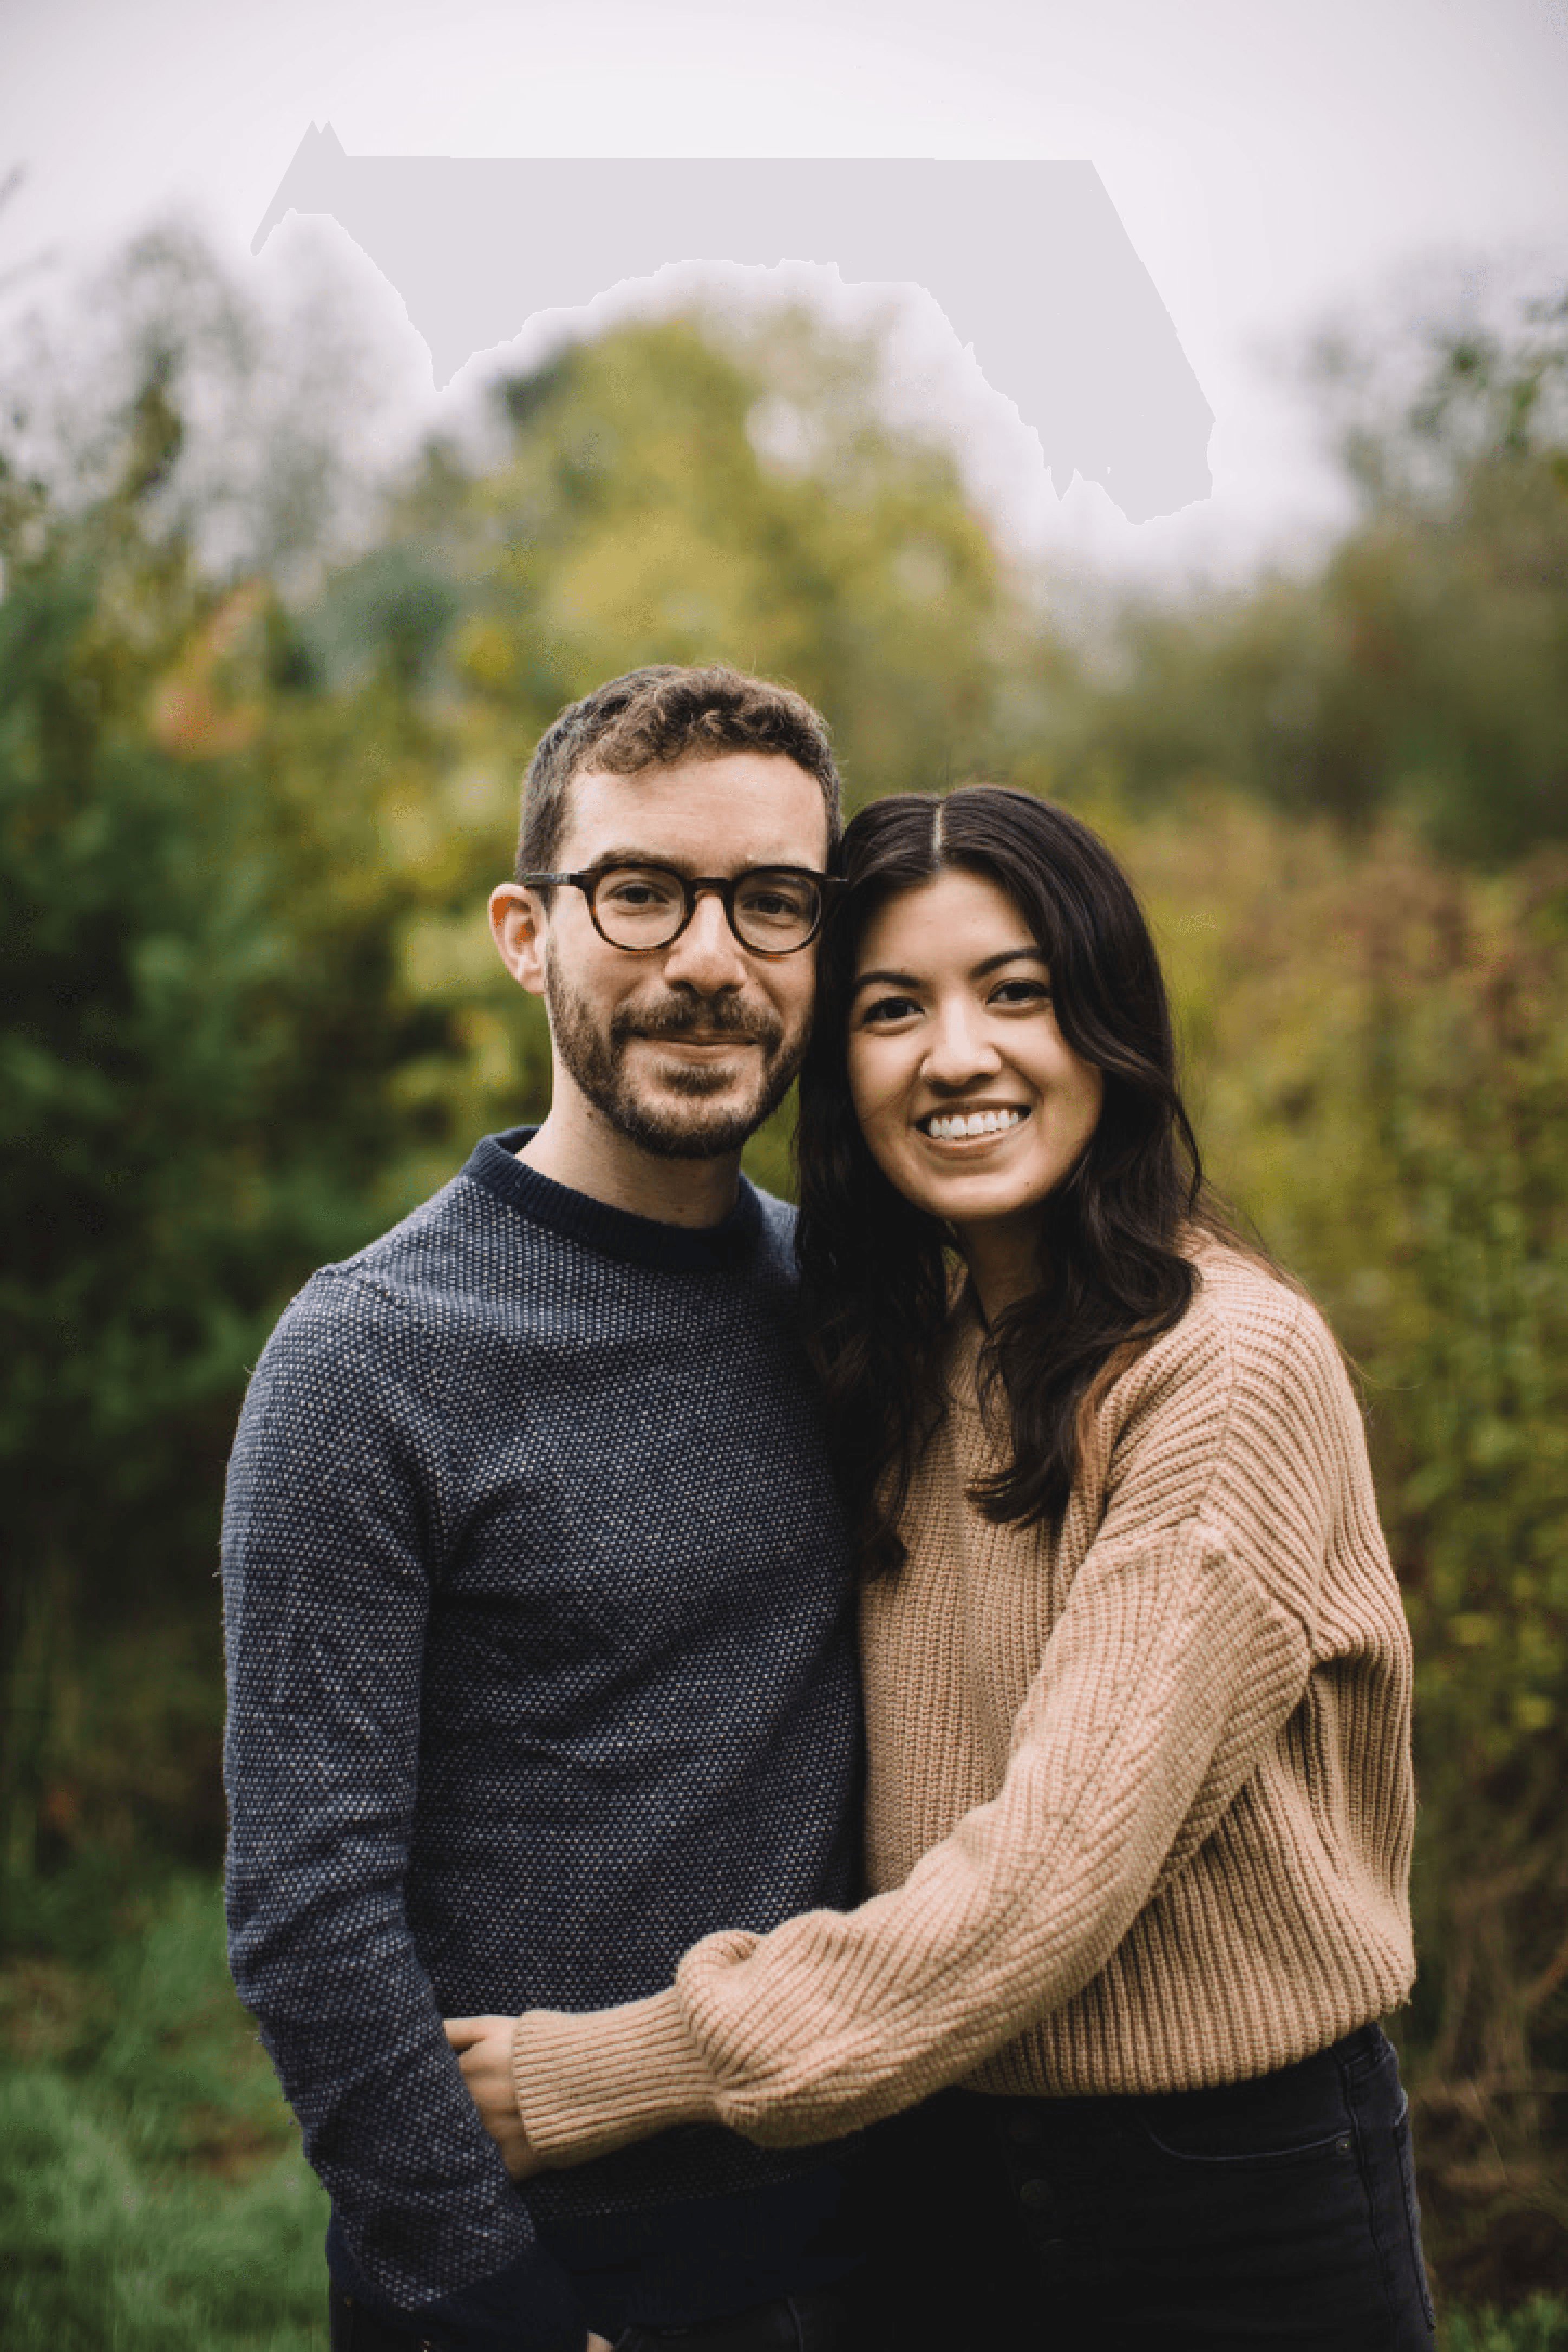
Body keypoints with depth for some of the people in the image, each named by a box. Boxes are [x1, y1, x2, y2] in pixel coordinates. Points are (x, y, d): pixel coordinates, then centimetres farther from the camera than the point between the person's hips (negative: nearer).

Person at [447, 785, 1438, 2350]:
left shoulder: (1231, 1364, -20)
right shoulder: (889, 1366, 1)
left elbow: (1064, 1862, -24)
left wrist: (613, 2072, -21)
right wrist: (773, 1972, -11)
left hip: (1237, 2207, -5)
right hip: (954, 2163, 5)